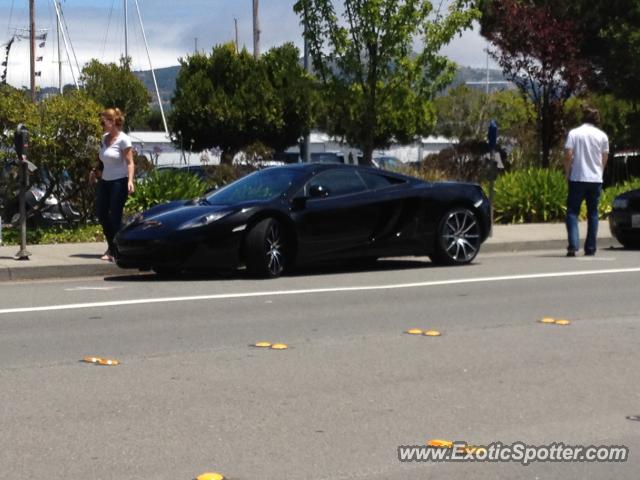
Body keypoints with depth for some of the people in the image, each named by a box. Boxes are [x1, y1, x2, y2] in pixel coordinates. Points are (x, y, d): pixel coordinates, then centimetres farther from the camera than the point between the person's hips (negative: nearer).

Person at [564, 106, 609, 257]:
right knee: (593, 214, 10)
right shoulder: (602, 136, 3)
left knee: (572, 212, 2)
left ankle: (573, 246, -14)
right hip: (596, 179, 2)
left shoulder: (574, 133, -3)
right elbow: (604, 159, 5)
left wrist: (567, 173, 5)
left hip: (577, 178, -2)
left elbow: (568, 156, -8)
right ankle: (590, 248, 9)